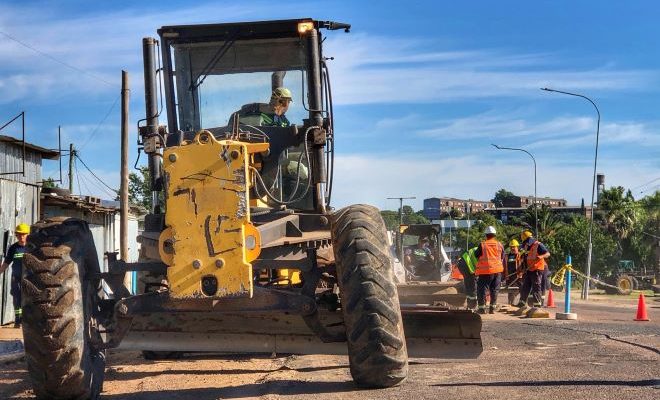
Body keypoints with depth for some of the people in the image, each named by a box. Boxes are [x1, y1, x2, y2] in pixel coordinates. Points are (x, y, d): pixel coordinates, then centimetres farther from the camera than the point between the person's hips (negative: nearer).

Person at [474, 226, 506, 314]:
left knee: (482, 289, 3)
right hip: (498, 270, 4)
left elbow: (476, 255, 6)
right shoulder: (500, 245, 5)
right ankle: (493, 307, 13)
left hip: (486, 271, -4)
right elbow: (503, 259, 14)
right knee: (494, 290, 12)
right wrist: (504, 271, 25)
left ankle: (482, 307, 0)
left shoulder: (482, 245, -7)